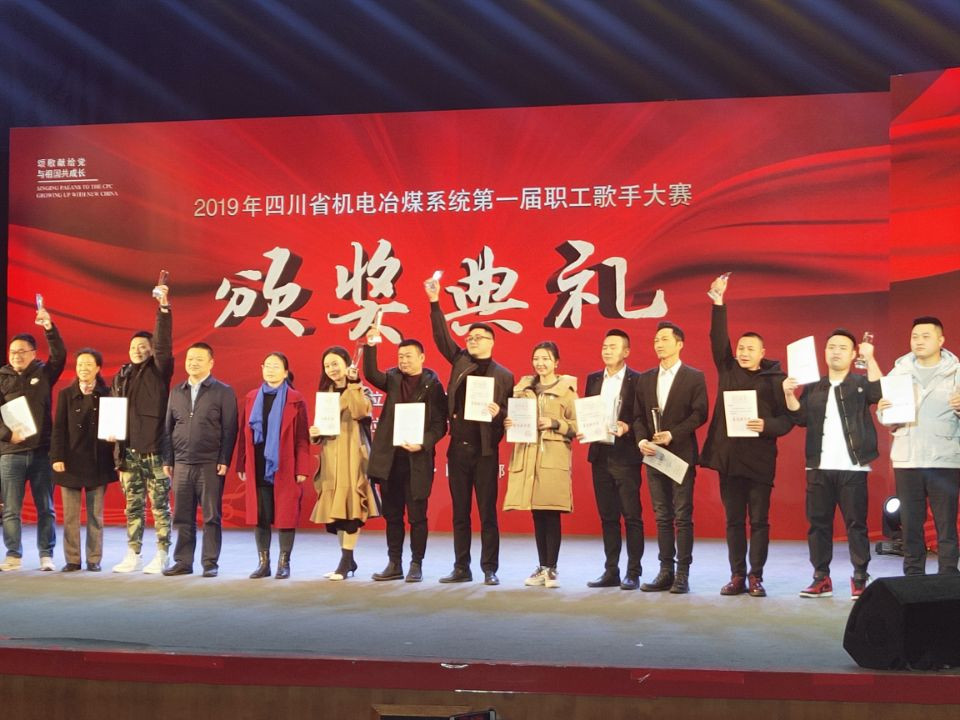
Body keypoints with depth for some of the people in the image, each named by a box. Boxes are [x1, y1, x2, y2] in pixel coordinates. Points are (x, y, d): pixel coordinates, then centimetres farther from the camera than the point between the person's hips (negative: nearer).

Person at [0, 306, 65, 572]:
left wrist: (49, 327, -24)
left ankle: (46, 555, 9)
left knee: (45, 508, 3)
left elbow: (60, 356, -12)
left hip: (42, 451, 0)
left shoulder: (43, 373, 5)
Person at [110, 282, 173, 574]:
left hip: (154, 449, -5)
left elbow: (164, 343, -12)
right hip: (127, 451, 5)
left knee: (160, 504, -1)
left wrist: (164, 307, -21)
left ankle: (162, 556, 4)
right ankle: (133, 555, 17)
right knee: (133, 506, 10)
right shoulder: (119, 378, 16)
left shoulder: (158, 371, 2)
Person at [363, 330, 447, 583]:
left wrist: (423, 443, -19)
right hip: (390, 458, 4)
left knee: (417, 517, 2)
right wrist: (370, 346, -19)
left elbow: (440, 425, -5)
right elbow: (371, 375, -9)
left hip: (417, 460, -4)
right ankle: (394, 565, 18)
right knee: (392, 516, 10)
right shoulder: (393, 379, 10)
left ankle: (416, 565, 12)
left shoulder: (432, 385, -2)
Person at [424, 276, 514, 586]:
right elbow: (441, 336, 2)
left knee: (487, 513, 1)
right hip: (458, 448, 3)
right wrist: (435, 303, -6)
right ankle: (461, 568, 15)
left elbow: (509, 414, 3)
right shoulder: (460, 362, 9)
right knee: (460, 513, 8)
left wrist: (498, 414, -19)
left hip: (485, 450, -3)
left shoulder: (503, 375, 2)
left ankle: (490, 569, 8)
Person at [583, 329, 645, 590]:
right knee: (607, 516, 10)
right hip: (600, 455, 5)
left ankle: (633, 573, 3)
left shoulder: (637, 380, -4)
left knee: (632, 516, -2)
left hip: (625, 456, -5)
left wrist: (628, 427, -22)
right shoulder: (593, 379, 13)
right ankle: (611, 571, 16)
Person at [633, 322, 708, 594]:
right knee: (662, 516, 8)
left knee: (683, 516, -2)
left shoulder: (694, 377, -2)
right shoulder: (645, 379, 13)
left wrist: (672, 434, -17)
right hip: (653, 455, 5)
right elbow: (638, 416, 11)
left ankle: (682, 574, 2)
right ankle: (666, 571, 12)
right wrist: (642, 440, -7)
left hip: (681, 454, -5)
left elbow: (699, 414, -9)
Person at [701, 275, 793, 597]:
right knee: (734, 520, 7)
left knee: (759, 520, 1)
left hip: (759, 459, -3)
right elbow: (718, 341, -2)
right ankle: (737, 576, 13)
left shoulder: (775, 379, 2)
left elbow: (787, 419, -1)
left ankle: (756, 576, 8)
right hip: (728, 456, 3)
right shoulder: (727, 370, 10)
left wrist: (767, 426, -20)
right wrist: (718, 305, -9)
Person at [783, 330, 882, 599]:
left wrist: (870, 359, -20)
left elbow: (880, 393, -16)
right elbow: (800, 418, 2)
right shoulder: (812, 387, 13)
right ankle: (821, 579, 13)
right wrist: (789, 395, -13)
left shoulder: (861, 383, 5)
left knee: (856, 524, -1)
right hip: (819, 467, 3)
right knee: (818, 523, 5)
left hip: (852, 468, -3)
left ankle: (860, 580, 5)